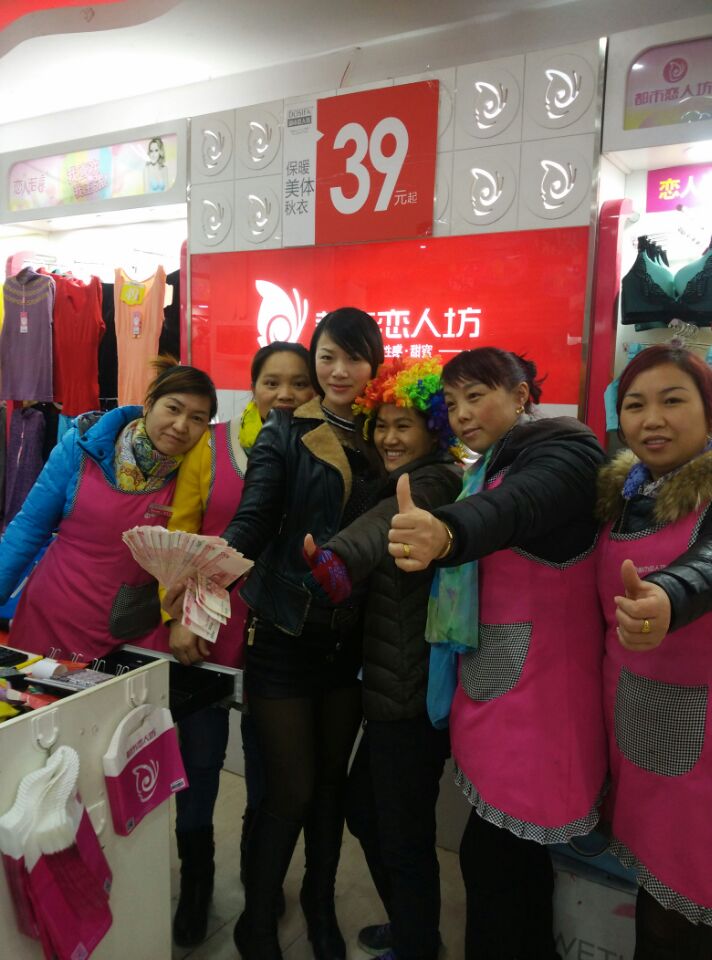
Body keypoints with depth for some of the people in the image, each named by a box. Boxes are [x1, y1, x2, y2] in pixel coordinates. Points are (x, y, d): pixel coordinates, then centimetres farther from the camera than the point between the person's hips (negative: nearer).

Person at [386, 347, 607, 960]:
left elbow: (515, 508, -35)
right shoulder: (490, 469, 15)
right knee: (516, 858, 19)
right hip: (496, 686, 8)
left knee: (489, 859, -1)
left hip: (534, 692, -8)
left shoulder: (563, 452, -14)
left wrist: (447, 534, -56)